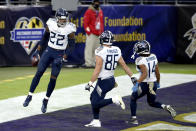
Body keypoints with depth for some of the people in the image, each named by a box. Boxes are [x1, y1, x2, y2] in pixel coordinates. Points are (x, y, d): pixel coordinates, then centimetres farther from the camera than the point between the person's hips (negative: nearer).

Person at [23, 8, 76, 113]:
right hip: (49, 50, 2)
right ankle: (30, 96, 7)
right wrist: (38, 50, 10)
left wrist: (63, 58, -18)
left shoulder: (69, 29, -15)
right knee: (39, 73, -4)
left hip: (60, 54, -2)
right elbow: (45, 37, 11)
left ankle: (45, 101, 11)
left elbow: (71, 46, -9)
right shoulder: (51, 23, -6)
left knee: (53, 78, -4)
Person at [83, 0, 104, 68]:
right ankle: (88, 63, -12)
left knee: (96, 49, 8)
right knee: (89, 48, -11)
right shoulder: (89, 11, -5)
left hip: (98, 34, 7)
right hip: (91, 34, -7)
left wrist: (101, 31, 16)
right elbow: (85, 22, -8)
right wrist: (88, 31, -14)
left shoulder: (100, 11, 16)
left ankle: (94, 63, 13)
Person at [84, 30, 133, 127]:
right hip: (111, 79, 8)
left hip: (104, 82, -8)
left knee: (95, 104, 0)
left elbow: (97, 70, -19)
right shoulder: (116, 50, 2)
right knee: (93, 97, 20)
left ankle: (114, 100, -12)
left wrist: (90, 83, -13)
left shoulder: (100, 52, -17)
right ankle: (96, 121, 20)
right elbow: (124, 66, 7)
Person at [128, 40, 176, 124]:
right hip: (153, 84, 6)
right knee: (152, 102, 25)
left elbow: (144, 74, -29)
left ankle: (134, 118, 10)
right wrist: (158, 82, 22)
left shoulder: (140, 60, -19)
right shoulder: (153, 57, 2)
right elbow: (157, 72, 9)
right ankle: (166, 107, 3)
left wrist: (137, 83, -31)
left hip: (144, 85, -6)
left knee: (133, 98, 16)